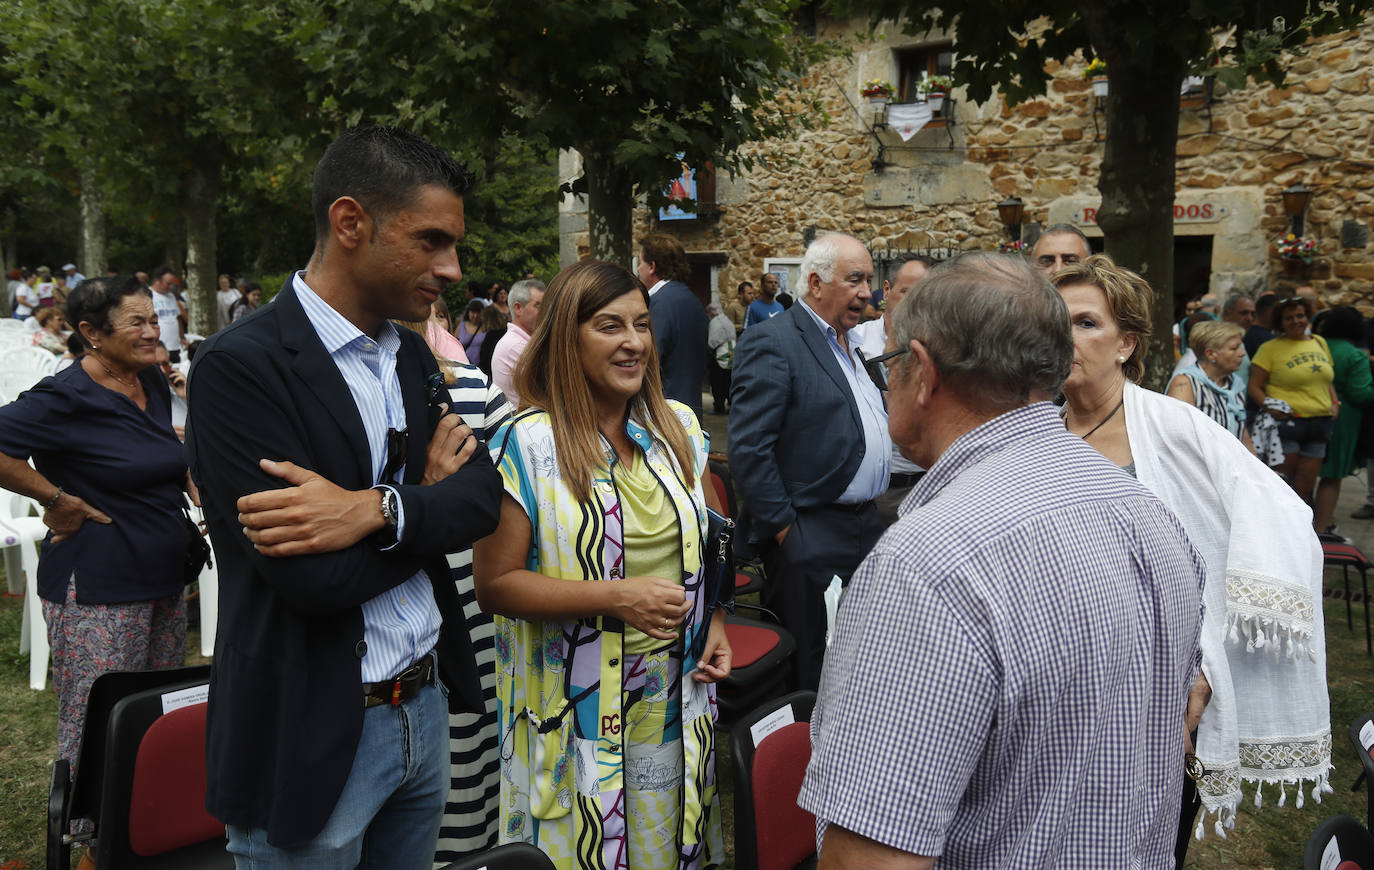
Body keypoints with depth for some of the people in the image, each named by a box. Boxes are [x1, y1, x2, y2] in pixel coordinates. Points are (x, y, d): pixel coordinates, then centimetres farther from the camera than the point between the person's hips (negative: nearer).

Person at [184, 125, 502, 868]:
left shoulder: (411, 357, 7)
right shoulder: (240, 366, -17)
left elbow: (483, 497, -4)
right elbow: (317, 578, -24)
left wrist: (378, 509, -22)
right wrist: (426, 496, -8)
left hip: (424, 712, 7)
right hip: (313, 741, -6)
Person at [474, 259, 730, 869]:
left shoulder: (679, 427, 5)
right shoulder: (527, 445, -12)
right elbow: (494, 584, -13)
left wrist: (715, 621, 0)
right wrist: (617, 597, -22)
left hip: (676, 699, 5)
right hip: (578, 711, -4)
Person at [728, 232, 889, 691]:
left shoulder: (853, 343, 15)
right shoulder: (772, 341, -13)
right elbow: (748, 448, -19)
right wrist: (782, 529, -16)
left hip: (865, 526, 8)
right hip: (809, 537, -8)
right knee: (808, 674, 2)